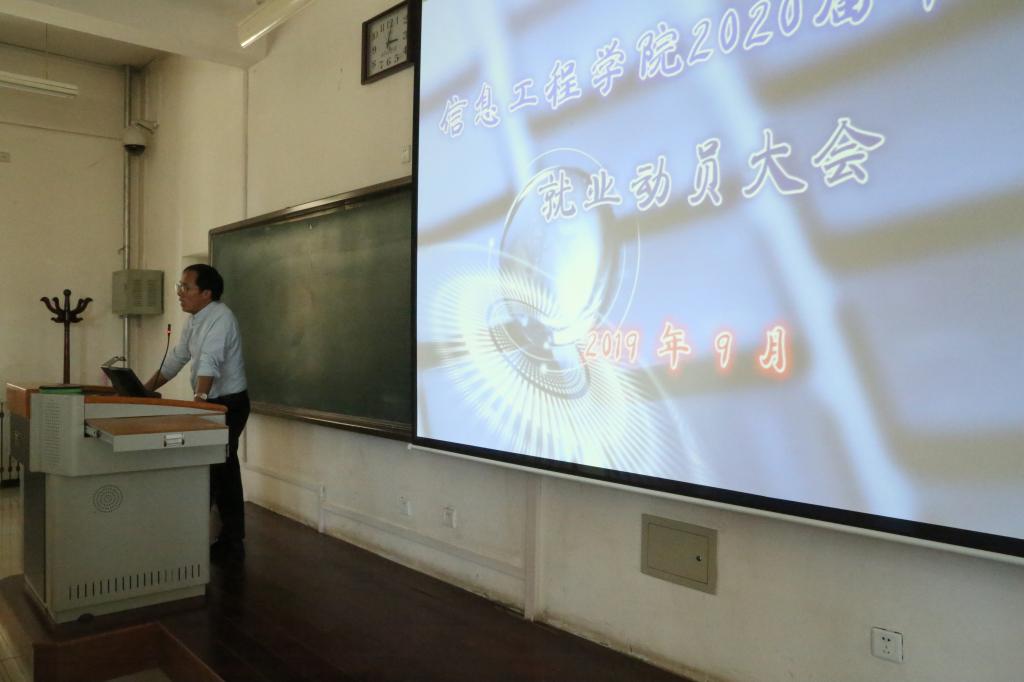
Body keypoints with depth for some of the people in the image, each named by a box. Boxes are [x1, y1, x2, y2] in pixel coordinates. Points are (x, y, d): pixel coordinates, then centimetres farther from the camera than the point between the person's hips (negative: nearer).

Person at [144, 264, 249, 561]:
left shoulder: (220, 317, -19)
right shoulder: (194, 320, 9)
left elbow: (209, 361, -32)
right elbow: (175, 359, 14)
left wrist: (198, 399, -41)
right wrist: (144, 391, 12)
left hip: (228, 404, -9)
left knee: (206, 472, -5)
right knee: (224, 472, 13)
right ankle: (232, 543, 23)